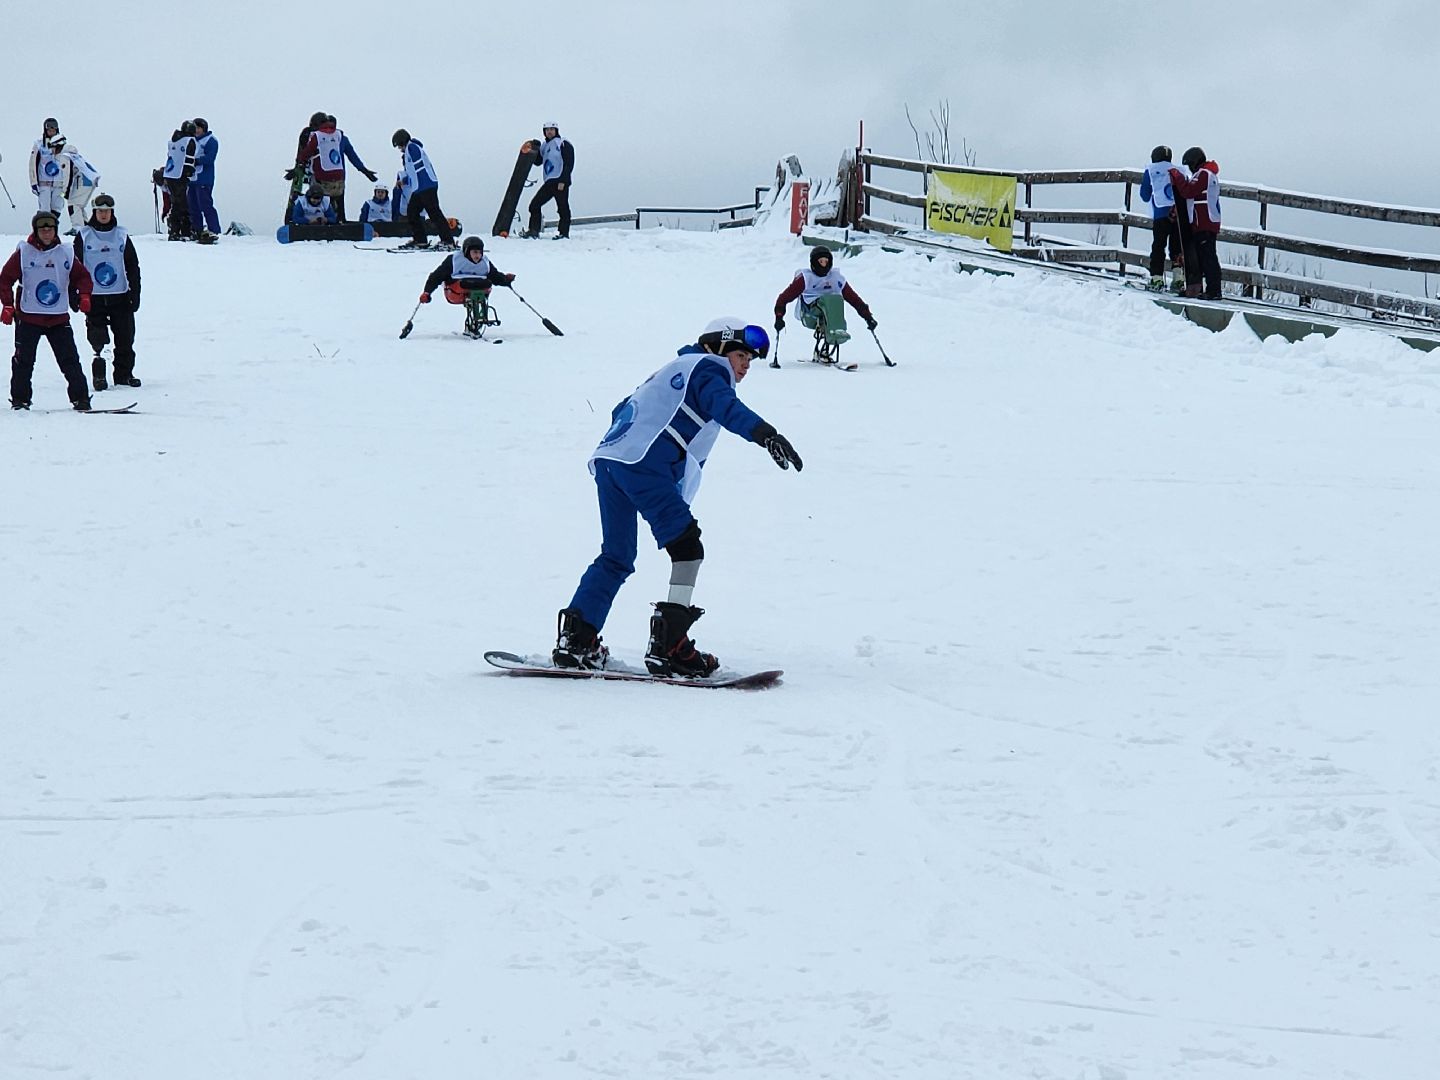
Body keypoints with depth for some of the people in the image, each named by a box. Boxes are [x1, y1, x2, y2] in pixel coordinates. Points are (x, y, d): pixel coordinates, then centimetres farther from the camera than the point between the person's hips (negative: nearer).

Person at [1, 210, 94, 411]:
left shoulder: (65, 254, 5)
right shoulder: (23, 253, -2)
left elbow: (82, 276, 14)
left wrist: (84, 296, -4)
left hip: (59, 318, 2)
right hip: (28, 317, -2)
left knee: (69, 360, -1)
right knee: (24, 360, -2)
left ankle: (80, 399, 3)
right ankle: (20, 400, 8)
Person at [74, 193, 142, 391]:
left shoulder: (122, 236, 7)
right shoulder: (84, 236, 3)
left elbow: (133, 267, 10)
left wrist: (135, 293, 4)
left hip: (120, 295, 2)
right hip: (93, 297, -2)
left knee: (125, 337, 2)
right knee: (97, 340, -6)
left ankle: (124, 374, 13)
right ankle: (99, 376, 0)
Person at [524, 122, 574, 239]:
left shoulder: (563, 144, -4)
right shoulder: (544, 146, 19)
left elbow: (569, 164, -10)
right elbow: (538, 161, 24)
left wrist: (563, 181, -17)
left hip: (560, 182, -7)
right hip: (548, 183, 7)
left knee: (563, 208, -5)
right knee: (534, 205, 1)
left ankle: (564, 233, 0)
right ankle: (533, 231, 2)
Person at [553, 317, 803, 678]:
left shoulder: (674, 370, 34)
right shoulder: (708, 367, 6)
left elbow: (622, 411, 41)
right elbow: (725, 406, -17)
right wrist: (763, 433, -32)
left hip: (608, 460, 10)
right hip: (643, 467, -9)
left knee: (616, 557, 16)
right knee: (687, 548, -10)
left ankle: (575, 638, 10)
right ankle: (668, 645, -18)